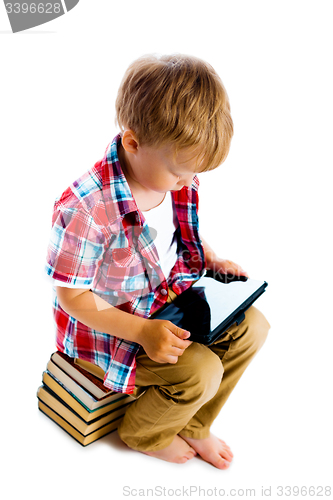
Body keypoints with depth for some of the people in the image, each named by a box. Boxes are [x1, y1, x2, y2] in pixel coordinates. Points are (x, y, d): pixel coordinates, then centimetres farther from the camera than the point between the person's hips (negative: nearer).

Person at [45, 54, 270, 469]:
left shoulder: (173, 173, -9)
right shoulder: (85, 208, -32)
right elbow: (71, 296, -23)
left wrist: (212, 260, -3)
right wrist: (142, 332, -28)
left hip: (169, 297, 8)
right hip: (109, 322, -7)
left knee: (252, 326, 1)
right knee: (200, 371, -21)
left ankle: (192, 426, 21)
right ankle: (142, 434, 16)